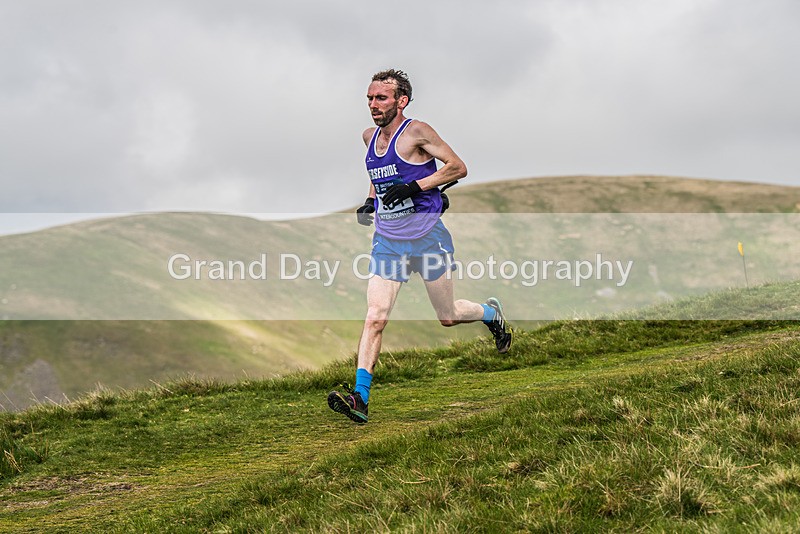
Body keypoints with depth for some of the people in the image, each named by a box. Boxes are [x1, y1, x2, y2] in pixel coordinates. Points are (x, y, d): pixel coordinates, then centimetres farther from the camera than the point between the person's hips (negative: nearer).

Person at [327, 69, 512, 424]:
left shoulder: (416, 132, -11)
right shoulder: (370, 137, 8)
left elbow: (458, 167, -12)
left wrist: (415, 186, -22)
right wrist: (370, 202, 8)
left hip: (427, 239, -4)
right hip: (387, 241, 4)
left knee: (448, 318, 8)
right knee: (374, 317, -11)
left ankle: (492, 313, 41)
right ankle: (360, 398, -14)